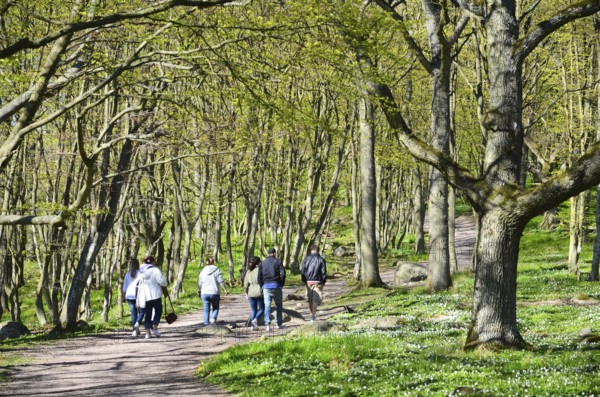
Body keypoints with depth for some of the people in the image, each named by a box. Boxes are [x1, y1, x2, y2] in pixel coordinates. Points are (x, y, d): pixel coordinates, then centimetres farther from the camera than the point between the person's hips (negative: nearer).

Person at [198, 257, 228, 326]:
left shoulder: (203, 271, 5)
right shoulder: (217, 270, -3)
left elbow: (200, 283, 10)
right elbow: (221, 281, -10)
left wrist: (199, 290, 25)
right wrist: (225, 289, -2)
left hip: (205, 293, 2)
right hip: (215, 293, -2)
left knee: (206, 310, 9)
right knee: (215, 308, 12)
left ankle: (206, 323, 5)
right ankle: (213, 318, -13)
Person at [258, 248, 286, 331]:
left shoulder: (262, 263, 8)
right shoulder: (278, 261, 1)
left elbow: (259, 276, 4)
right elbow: (282, 274, -8)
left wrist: (261, 285, 14)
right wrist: (282, 284, 4)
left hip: (266, 286, 1)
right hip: (276, 285, -1)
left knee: (267, 305, 0)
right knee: (279, 305, 11)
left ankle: (267, 323, -15)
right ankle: (279, 324, 10)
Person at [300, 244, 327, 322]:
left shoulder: (306, 258, 3)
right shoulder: (321, 259, -2)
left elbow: (302, 270, 2)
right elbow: (324, 272, -4)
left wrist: (304, 281, 11)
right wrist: (323, 282, 7)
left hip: (308, 281, 2)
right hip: (317, 282, -2)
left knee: (310, 299, 15)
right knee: (315, 299, -2)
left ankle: (312, 315, 25)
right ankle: (313, 316, -10)